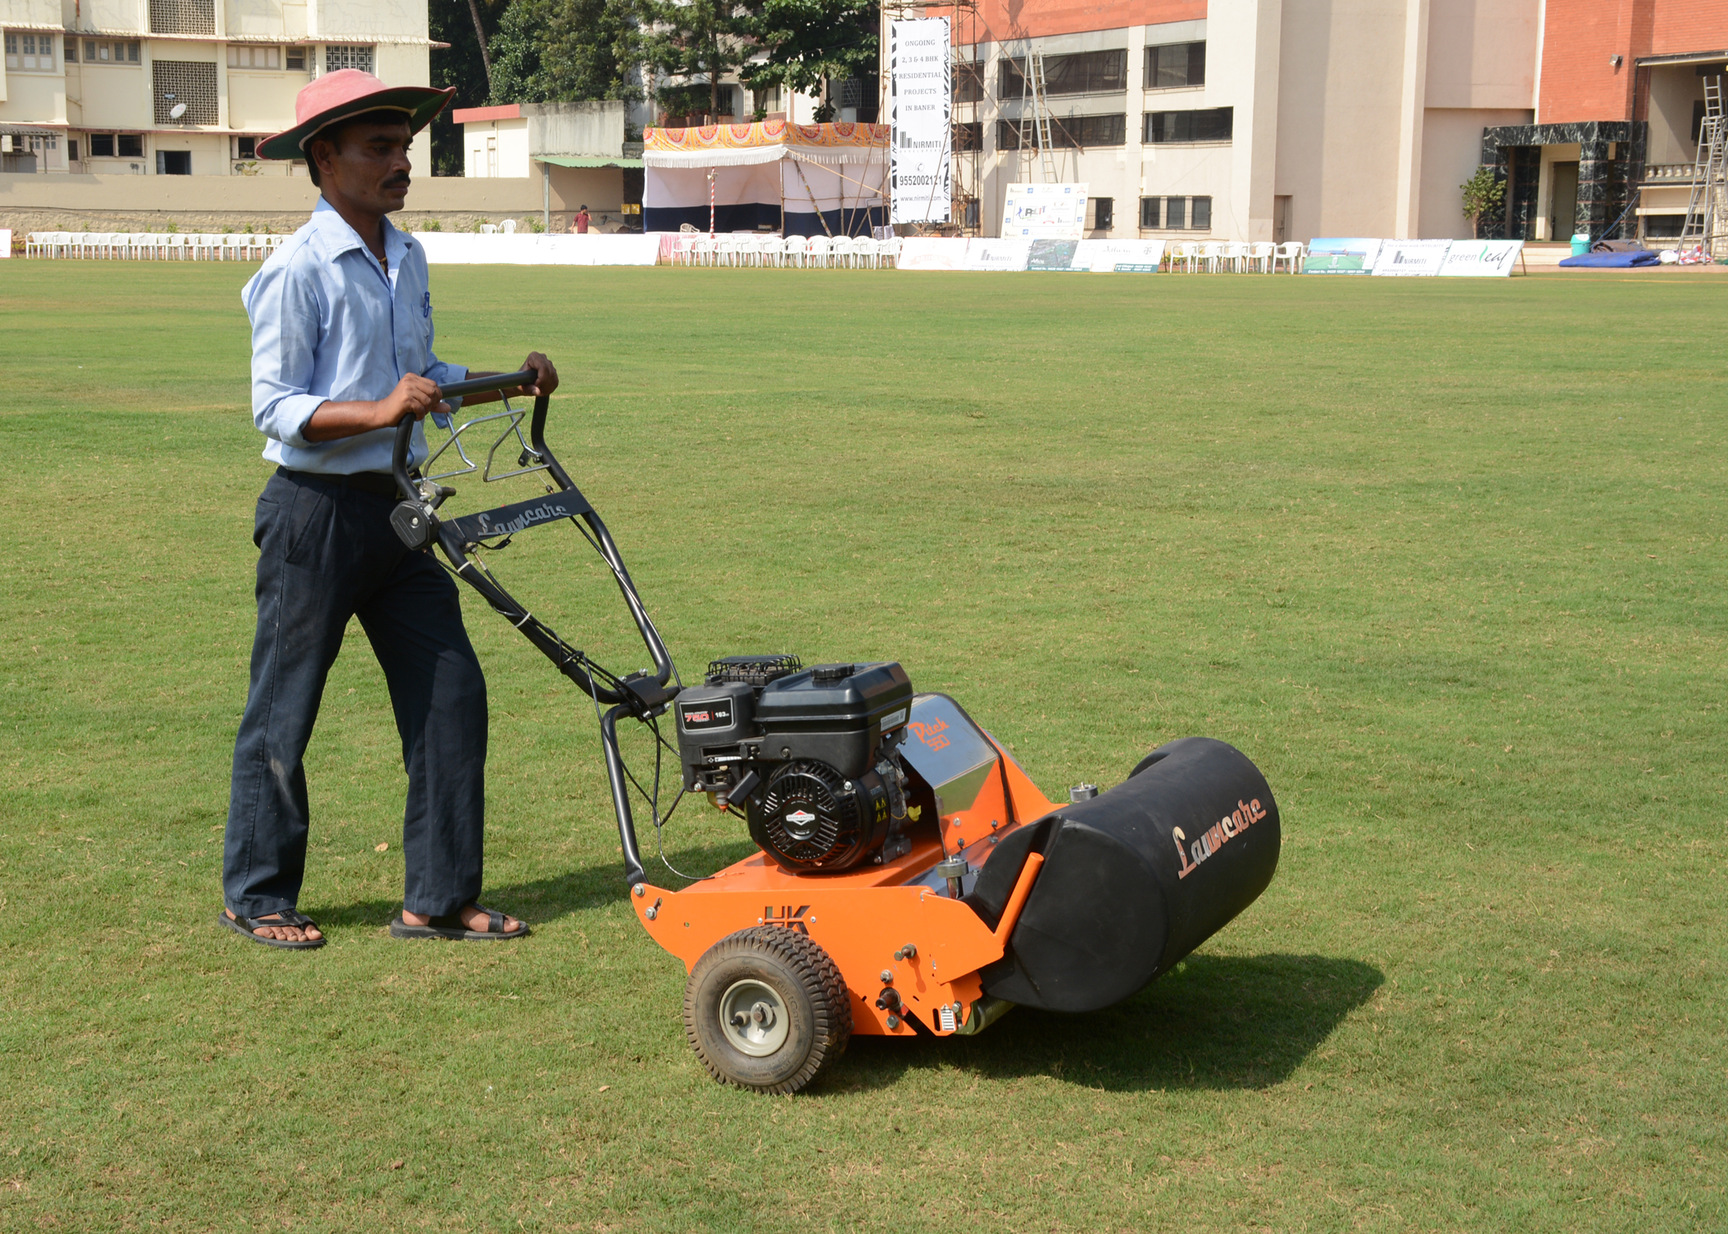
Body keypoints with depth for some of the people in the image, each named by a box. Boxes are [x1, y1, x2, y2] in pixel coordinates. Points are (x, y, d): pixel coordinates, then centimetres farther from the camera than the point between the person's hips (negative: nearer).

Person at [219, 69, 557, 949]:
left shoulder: (407, 260, 11)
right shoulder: (295, 272, -13)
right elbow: (274, 406, -16)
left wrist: (512, 382, 8)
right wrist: (379, 411, -28)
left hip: (395, 509, 8)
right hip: (317, 512, -7)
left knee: (450, 694, 4)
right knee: (284, 711, 4)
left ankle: (439, 900, 13)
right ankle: (256, 897, 19)